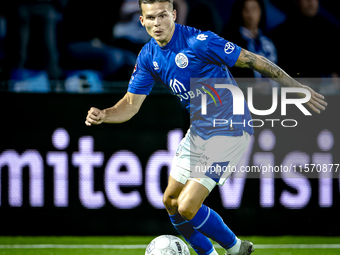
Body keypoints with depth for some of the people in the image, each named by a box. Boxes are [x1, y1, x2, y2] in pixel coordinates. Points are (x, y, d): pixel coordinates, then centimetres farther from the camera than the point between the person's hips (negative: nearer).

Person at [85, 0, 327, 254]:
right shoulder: (148, 57, 1)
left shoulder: (198, 41, -22)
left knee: (188, 207, -13)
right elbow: (131, 104, 5)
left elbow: (252, 61, -16)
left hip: (229, 131, -8)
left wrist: (296, 88, -12)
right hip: (198, 133, 8)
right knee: (171, 202, 11)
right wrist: (102, 115, -16)